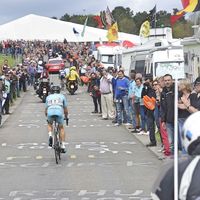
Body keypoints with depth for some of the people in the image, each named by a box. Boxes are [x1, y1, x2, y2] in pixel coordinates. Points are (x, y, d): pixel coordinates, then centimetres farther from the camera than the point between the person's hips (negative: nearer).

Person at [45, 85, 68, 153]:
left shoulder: (48, 97, 28)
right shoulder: (62, 96, 26)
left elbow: (46, 110, 31)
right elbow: (65, 109, 28)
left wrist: (47, 117, 48)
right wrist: (66, 117, 44)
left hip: (50, 112, 1)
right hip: (59, 112, -1)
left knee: (49, 124, 32)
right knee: (61, 128, 20)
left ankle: (50, 135, 3)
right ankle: (63, 146, 12)